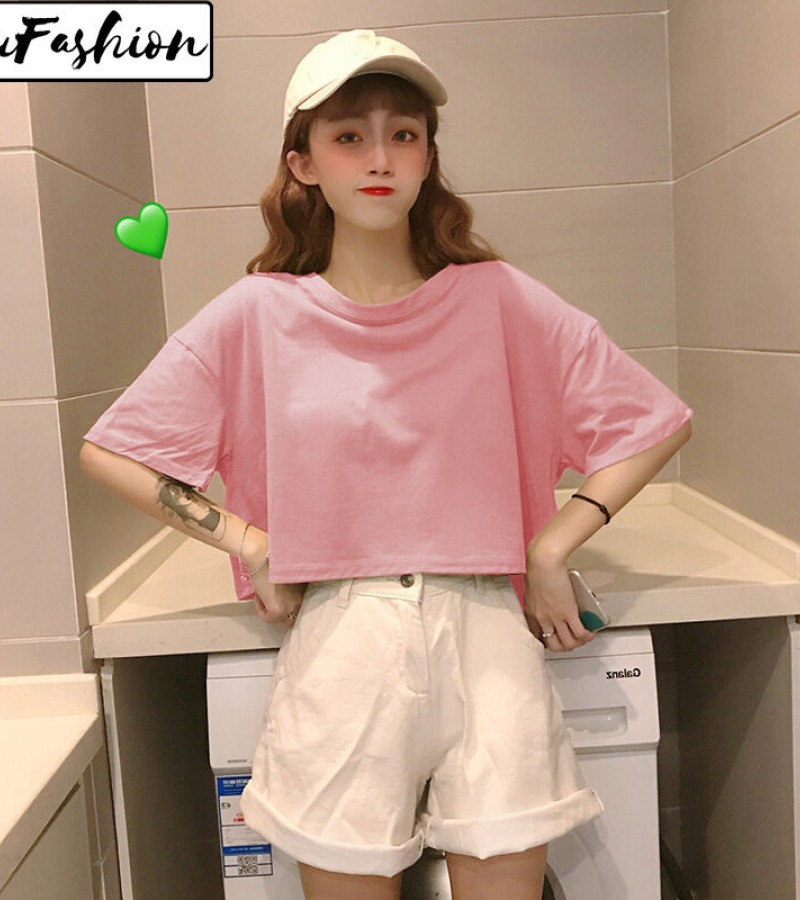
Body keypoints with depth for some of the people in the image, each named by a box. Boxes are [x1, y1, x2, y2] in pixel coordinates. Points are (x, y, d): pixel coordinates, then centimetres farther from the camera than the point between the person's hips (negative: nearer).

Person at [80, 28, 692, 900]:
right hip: (337, 632, 0)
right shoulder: (257, 315, 2)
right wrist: (248, 543, -1)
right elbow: (108, 450, 6)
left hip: (483, 622, 1)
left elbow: (658, 421, 7)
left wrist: (551, 546, 0)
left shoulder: (497, 299, 2)